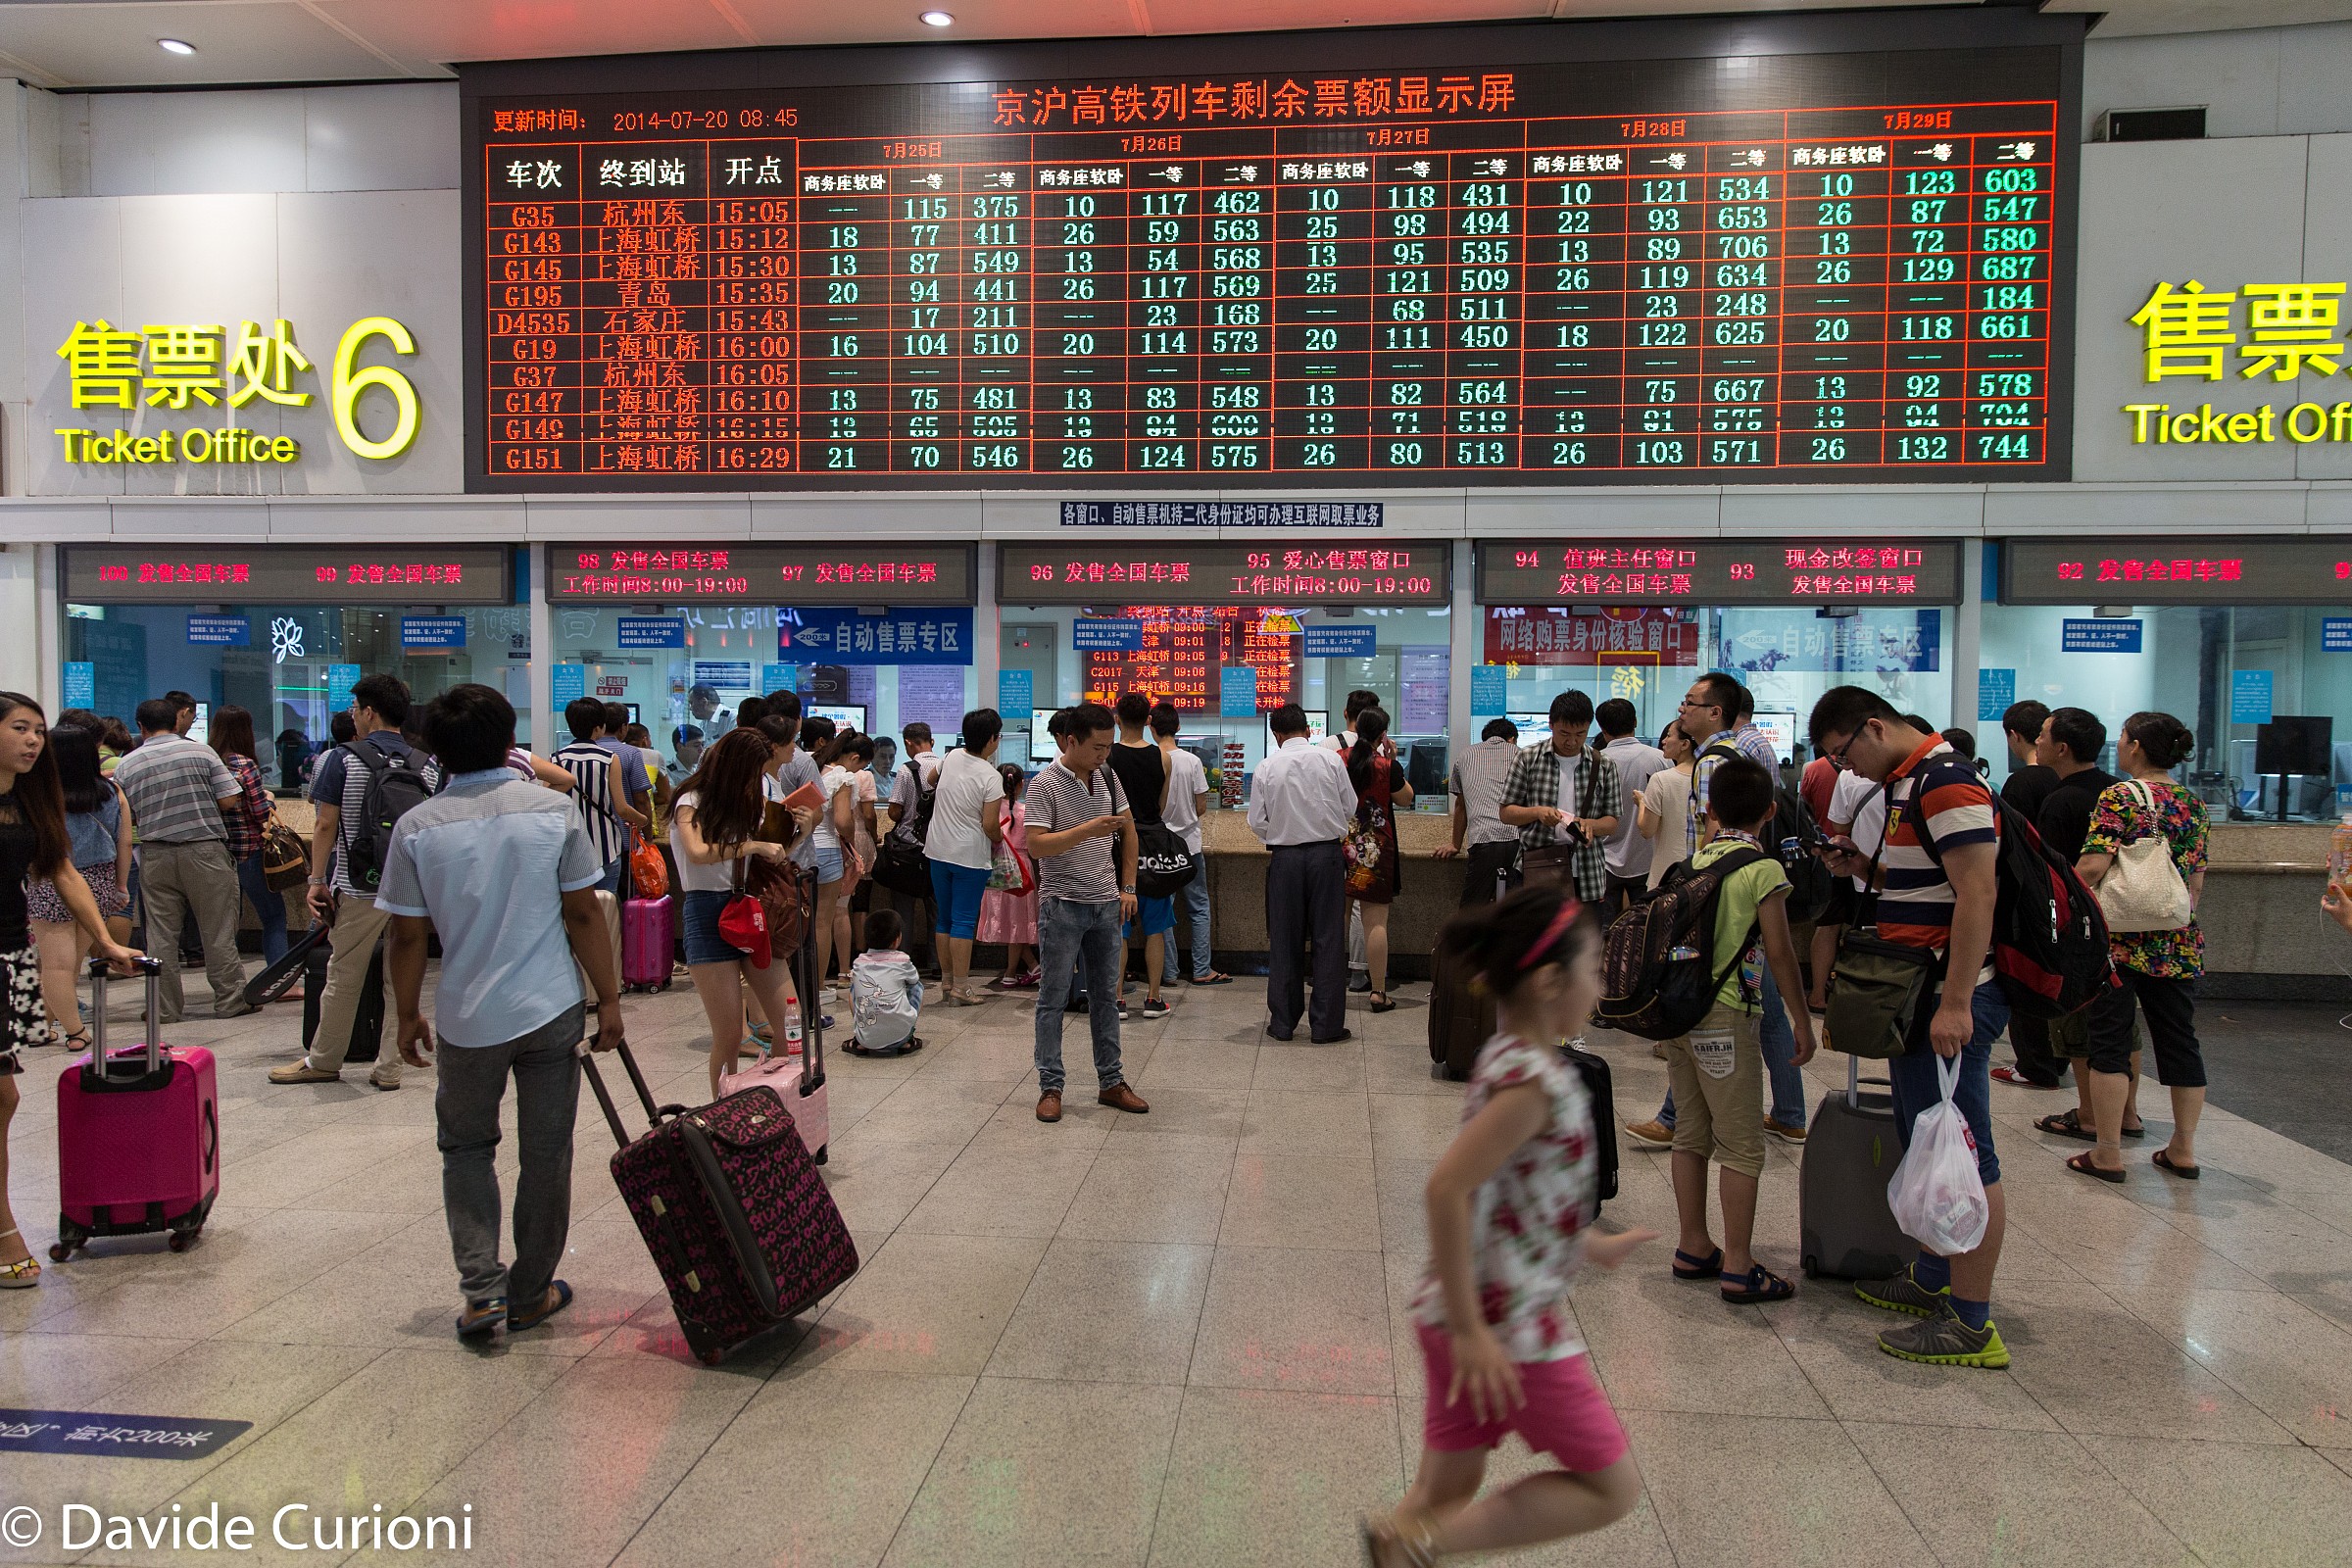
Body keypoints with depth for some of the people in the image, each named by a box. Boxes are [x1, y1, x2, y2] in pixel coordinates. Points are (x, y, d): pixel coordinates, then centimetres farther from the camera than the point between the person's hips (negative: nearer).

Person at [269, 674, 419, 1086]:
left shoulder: (343, 759, -6)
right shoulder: (424, 763, 3)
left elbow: (326, 825, -5)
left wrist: (317, 880, 3)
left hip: (360, 888, -3)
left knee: (343, 977, 9)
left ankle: (323, 1060, 23)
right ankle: (389, 1067, 11)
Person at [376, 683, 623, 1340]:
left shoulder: (418, 826, -6)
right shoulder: (553, 810, -6)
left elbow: (408, 935, -2)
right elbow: (583, 915, -4)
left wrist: (408, 1016, 11)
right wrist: (608, 999, 4)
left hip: (466, 1019, 0)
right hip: (552, 1011, 0)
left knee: (465, 1146, 19)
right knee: (545, 1152, 11)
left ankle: (482, 1289, 8)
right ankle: (530, 1294, 23)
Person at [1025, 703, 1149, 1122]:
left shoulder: (1107, 777, 7)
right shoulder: (1046, 785, -11)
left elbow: (1128, 831, 16)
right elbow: (1036, 844, -19)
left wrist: (1127, 888, 11)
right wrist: (1088, 830, -27)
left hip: (1106, 904, 6)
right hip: (1062, 905, -6)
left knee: (1105, 997, 12)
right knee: (1053, 998, 2)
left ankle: (1111, 1082, 21)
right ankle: (1050, 1087, 10)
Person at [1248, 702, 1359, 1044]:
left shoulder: (1267, 768, -3)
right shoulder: (1330, 759, -3)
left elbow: (1257, 823, -1)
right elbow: (1350, 810, 2)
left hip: (1285, 858, 0)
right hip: (1327, 854, 0)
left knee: (1285, 942, 10)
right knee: (1329, 939, 5)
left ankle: (1283, 1022, 16)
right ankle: (1326, 1025, 7)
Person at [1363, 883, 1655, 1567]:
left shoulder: (1504, 1060, 7)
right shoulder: (1535, 1078, -22)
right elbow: (1447, 1188, -30)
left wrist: (1595, 1245, 28)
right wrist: (1469, 1328, -26)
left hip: (1469, 1314, 9)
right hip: (1512, 1328, -9)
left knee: (1448, 1489, 17)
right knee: (1612, 1488, 8)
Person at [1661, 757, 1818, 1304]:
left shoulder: (1697, 860, 8)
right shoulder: (1763, 868, -8)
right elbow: (1779, 951, -8)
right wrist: (1802, 1018, -2)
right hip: (1726, 1014, -7)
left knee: (1692, 1134, 14)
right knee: (1741, 1145, 0)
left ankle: (1693, 1249, 22)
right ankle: (1738, 1267, 1)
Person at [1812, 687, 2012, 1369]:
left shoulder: (1946, 781, -16)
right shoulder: (1905, 783, 16)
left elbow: (1977, 892, -23)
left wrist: (1956, 1003, -26)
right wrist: (1866, 871, 8)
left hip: (1953, 998, -11)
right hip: (1918, 995, 11)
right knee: (1924, 1145, 18)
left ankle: (1972, 1324, 1)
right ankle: (1933, 1280, 31)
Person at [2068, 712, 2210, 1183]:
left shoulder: (2119, 797, -10)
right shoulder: (2193, 805, 8)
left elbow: (2092, 867, -18)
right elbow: (2197, 881, 11)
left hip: (2119, 938, -6)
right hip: (2178, 944, 6)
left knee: (2110, 1039, 1)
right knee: (2179, 1040, 13)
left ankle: (2107, 1153, 3)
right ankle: (2183, 1150, 20)